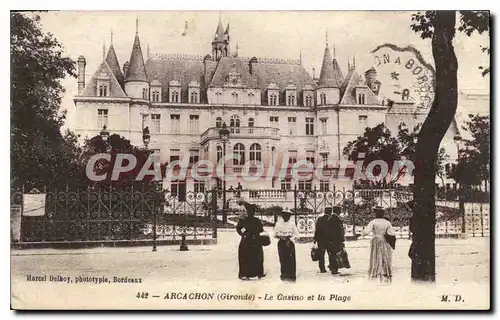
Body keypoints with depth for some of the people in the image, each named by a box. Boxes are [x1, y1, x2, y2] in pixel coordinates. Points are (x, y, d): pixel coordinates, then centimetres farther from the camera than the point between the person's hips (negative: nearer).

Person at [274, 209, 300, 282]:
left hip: (289, 243, -1)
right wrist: (280, 237, -7)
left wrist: (290, 239, -10)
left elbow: (297, 235, 2)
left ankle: (291, 276, -4)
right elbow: (275, 234, 11)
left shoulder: (292, 223, 0)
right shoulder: (278, 223, 4)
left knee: (291, 260, -8)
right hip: (281, 243, 1)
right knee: (282, 259, -2)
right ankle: (284, 275, 8)